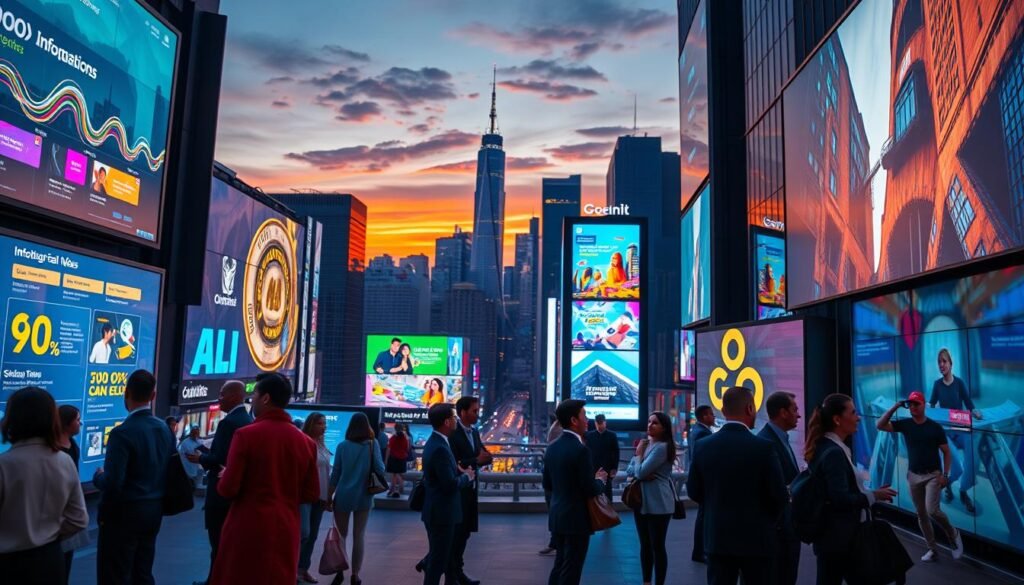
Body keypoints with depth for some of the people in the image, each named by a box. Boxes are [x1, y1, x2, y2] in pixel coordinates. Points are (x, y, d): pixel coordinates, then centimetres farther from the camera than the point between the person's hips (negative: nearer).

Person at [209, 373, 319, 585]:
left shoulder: (246, 434, -12)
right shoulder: (306, 441, 1)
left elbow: (228, 489, -12)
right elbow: (312, 494, 5)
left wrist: (223, 479, 9)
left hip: (248, 529, -3)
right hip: (286, 530, 4)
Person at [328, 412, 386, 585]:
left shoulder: (343, 446, -2)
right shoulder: (372, 444, -4)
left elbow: (335, 473, 0)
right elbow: (380, 469, -8)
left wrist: (329, 496, 7)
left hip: (343, 496, 0)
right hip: (363, 497, 0)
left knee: (341, 535, 14)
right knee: (359, 535, 8)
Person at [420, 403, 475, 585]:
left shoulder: (436, 442, 7)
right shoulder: (440, 448, -26)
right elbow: (451, 485, -26)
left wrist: (459, 470, -2)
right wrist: (467, 476, -9)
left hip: (440, 510, 10)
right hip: (441, 512, -10)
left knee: (446, 554, 22)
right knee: (438, 558, 3)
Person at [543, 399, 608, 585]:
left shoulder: (552, 447, 5)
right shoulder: (580, 449, -21)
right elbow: (590, 490, -20)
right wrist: (600, 480, -1)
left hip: (557, 516, 8)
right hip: (576, 518, -8)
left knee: (559, 566, 19)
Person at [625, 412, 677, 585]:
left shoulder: (662, 447, -16)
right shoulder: (645, 444, 11)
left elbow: (640, 472, -20)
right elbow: (629, 471, 7)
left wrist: (639, 454, -5)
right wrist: (641, 474, -13)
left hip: (658, 504, -8)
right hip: (641, 501, 8)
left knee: (657, 546, 0)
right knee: (645, 545, 15)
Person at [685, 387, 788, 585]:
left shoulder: (703, 446, -4)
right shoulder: (763, 447, -15)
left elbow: (694, 492, 2)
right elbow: (779, 496, -11)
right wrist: (767, 518, 10)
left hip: (716, 537, 3)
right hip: (756, 538, -3)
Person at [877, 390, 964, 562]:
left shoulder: (935, 427, -8)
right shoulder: (905, 424, -2)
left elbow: (946, 452, -3)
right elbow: (880, 425, -11)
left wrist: (945, 475, -11)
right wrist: (895, 407, -16)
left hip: (933, 475, -3)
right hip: (913, 476, 4)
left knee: (932, 510, -18)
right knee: (921, 514, 9)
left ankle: (953, 533, 11)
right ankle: (932, 548, 23)